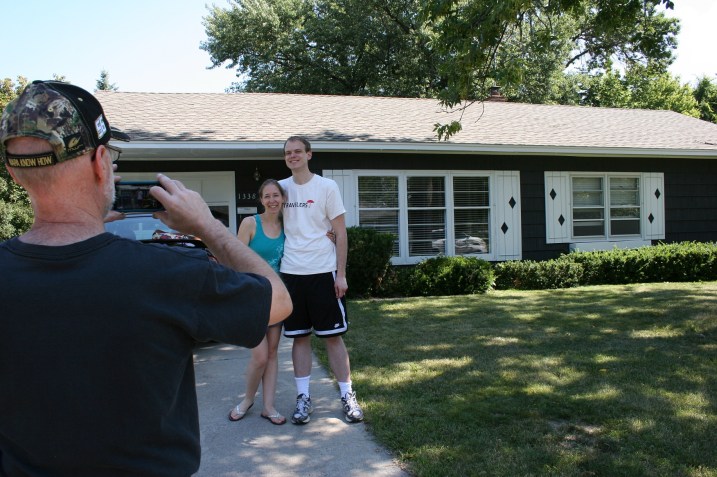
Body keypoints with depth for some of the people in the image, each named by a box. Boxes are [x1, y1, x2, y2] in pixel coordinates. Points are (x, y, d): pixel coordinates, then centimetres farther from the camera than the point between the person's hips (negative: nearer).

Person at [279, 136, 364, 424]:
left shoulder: (326, 187, -1)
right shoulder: (281, 187, 8)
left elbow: (341, 233, -1)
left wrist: (341, 274, -7)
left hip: (323, 272, -3)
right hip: (291, 272, 3)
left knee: (333, 336, 3)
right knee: (299, 337, 8)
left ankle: (347, 396, 13)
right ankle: (303, 398, 17)